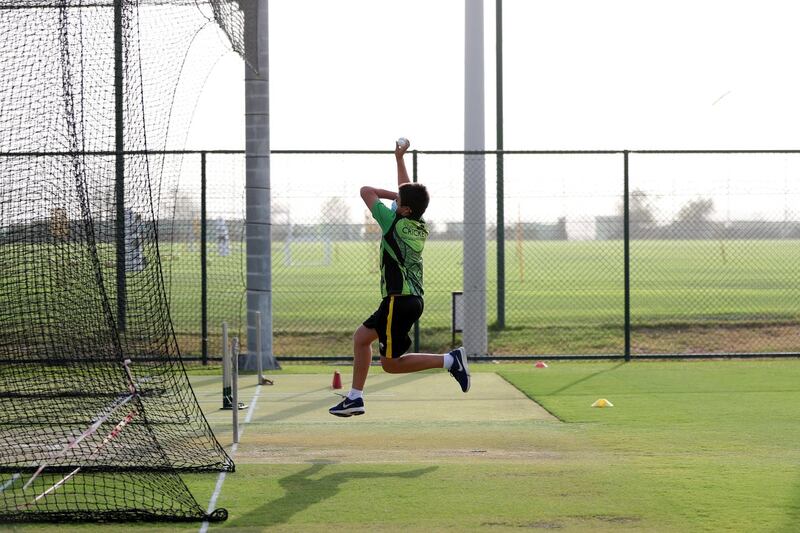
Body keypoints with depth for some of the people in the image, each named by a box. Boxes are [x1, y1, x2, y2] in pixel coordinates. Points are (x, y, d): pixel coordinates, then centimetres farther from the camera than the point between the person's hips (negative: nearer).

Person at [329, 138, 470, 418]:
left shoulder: (395, 223, -14)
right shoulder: (420, 226, 7)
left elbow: (366, 191, -4)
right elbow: (407, 191, 23)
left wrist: (392, 195, 7)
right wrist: (399, 158, 27)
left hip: (400, 301, -9)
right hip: (412, 299, 9)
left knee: (391, 364, -3)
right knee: (361, 336, 17)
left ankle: (449, 360, -10)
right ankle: (355, 398, 20)